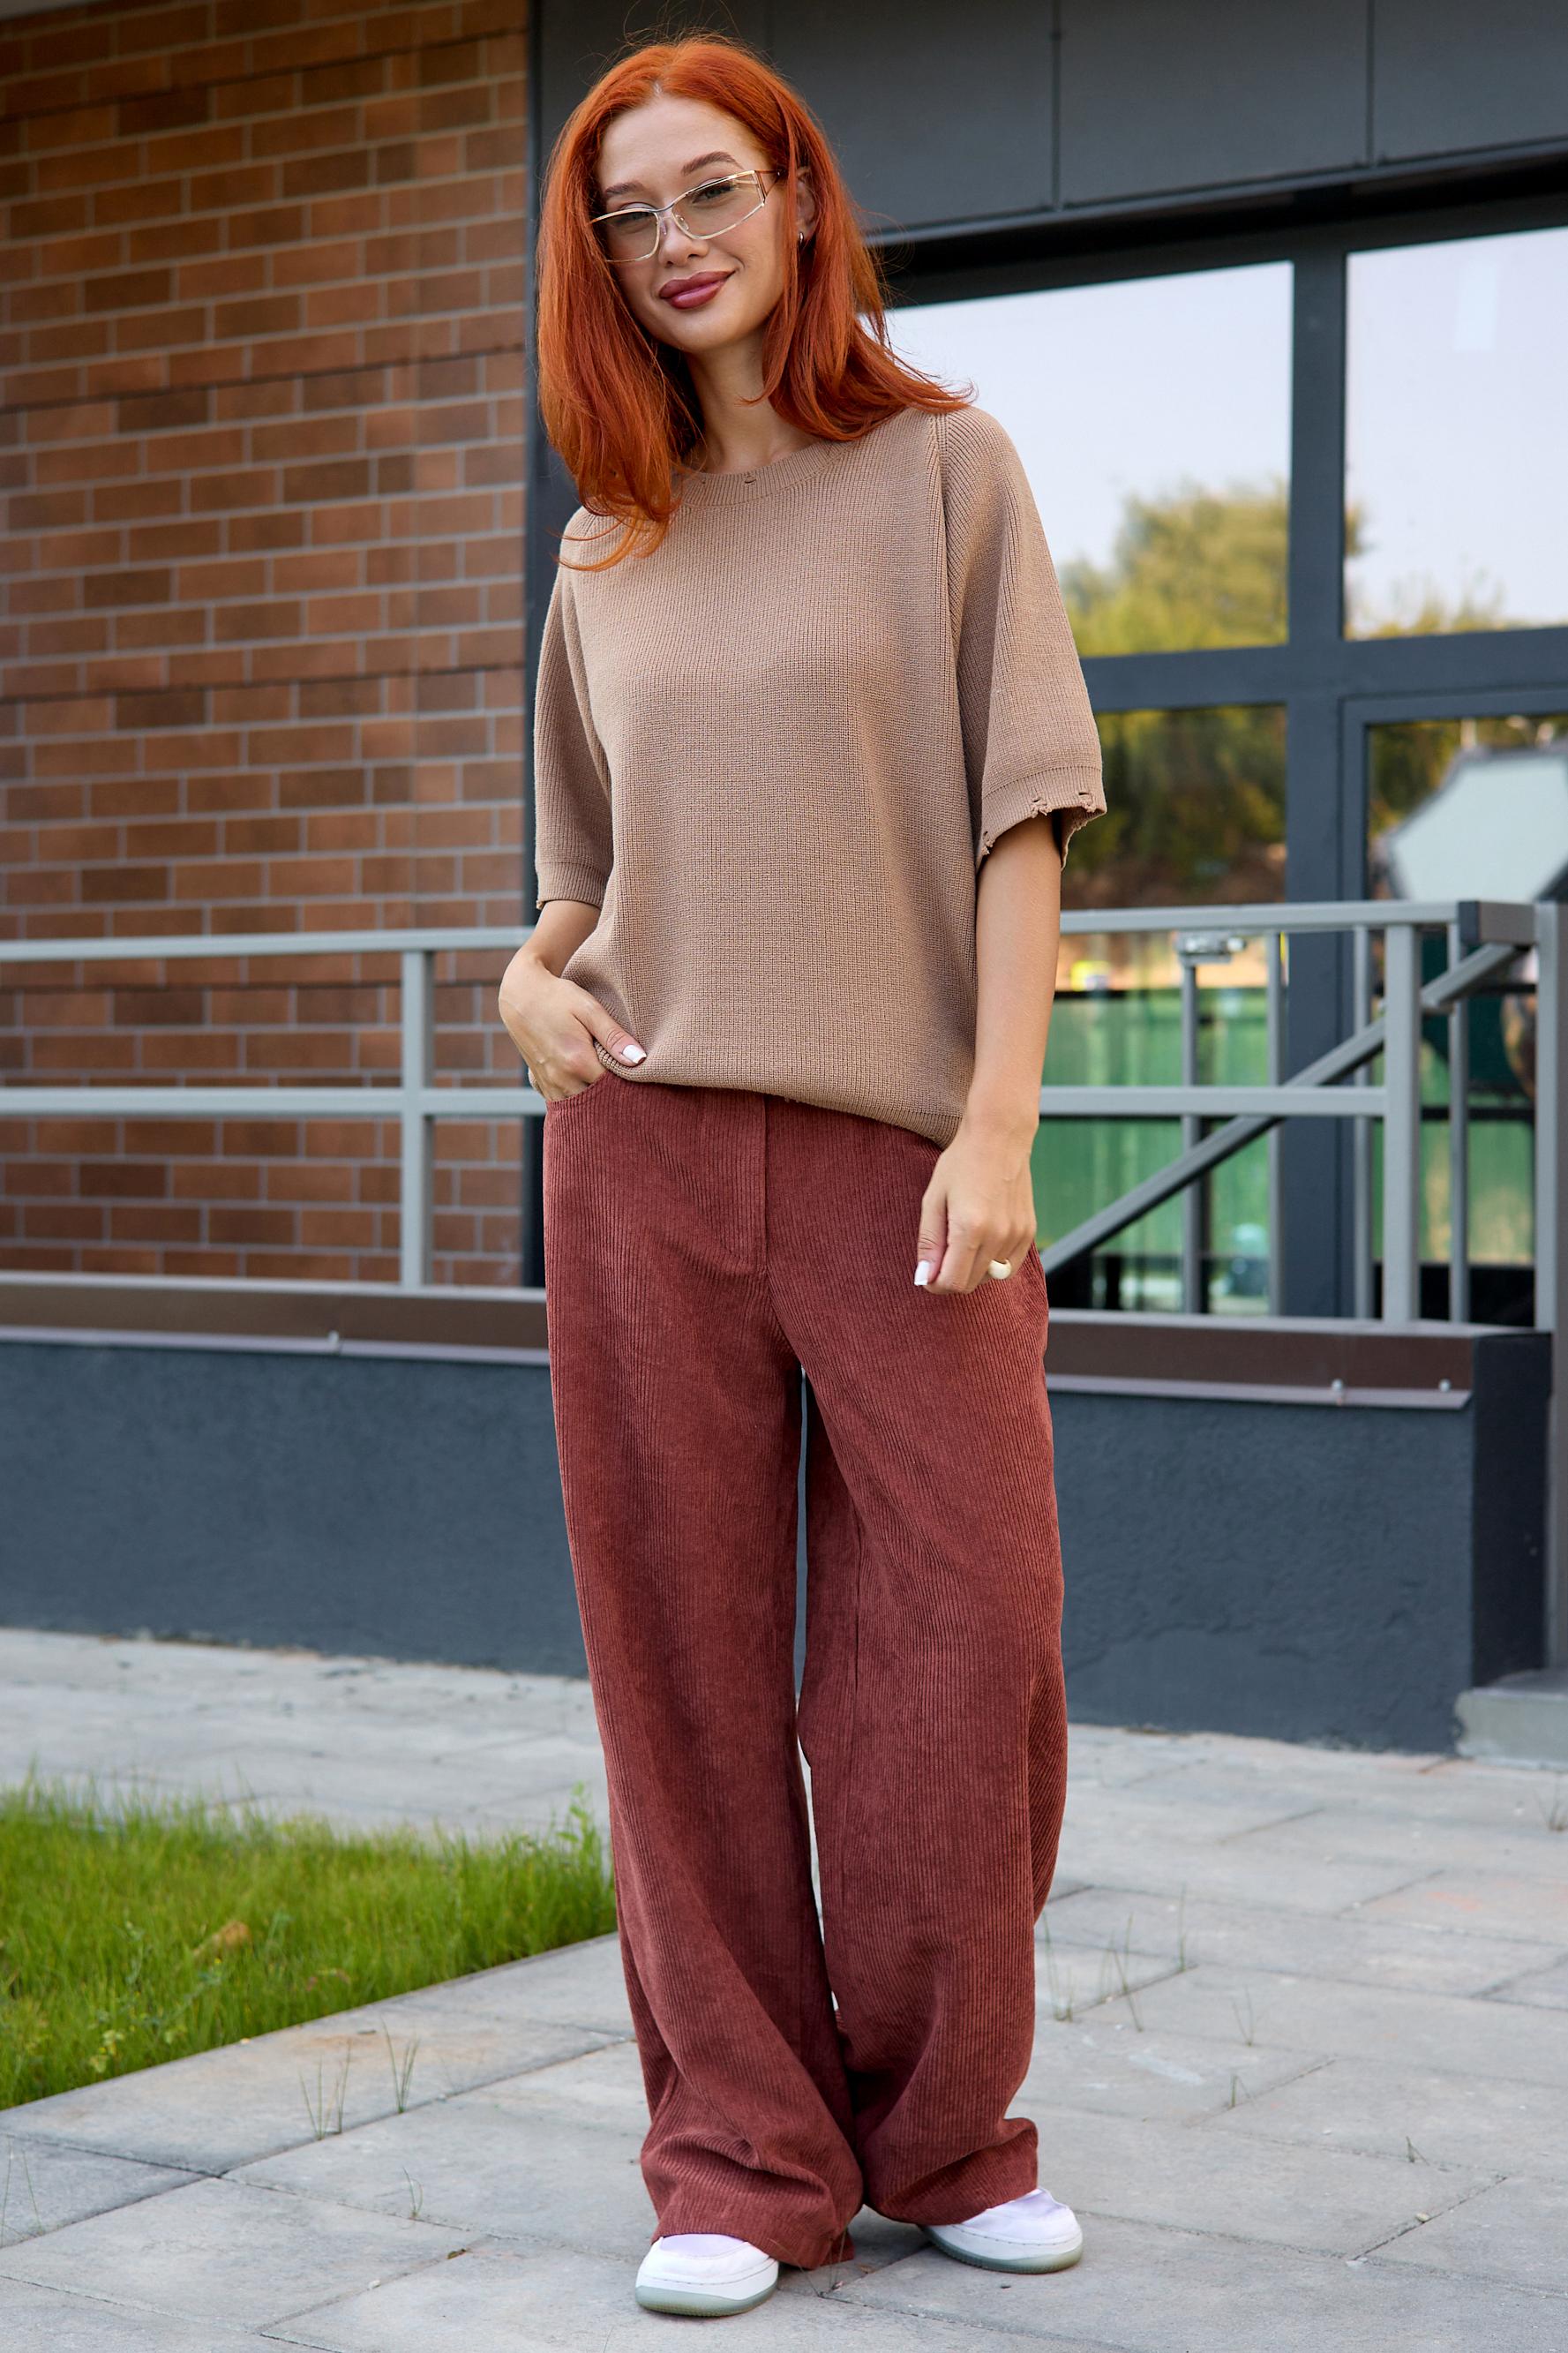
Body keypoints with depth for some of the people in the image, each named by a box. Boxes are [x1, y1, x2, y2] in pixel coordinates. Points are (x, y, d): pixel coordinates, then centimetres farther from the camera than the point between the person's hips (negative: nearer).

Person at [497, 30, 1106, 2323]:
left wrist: (997, 1126, -12)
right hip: (643, 1147, 3)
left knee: (964, 1637, -2)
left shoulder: (945, 469, 4)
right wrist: (530, 978, 2)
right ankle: (744, 2156, 13)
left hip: (895, 1144, -3)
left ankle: (943, 2128, 17)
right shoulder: (606, 554, 14)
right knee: (691, 1660, 3)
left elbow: (1022, 816, -3)